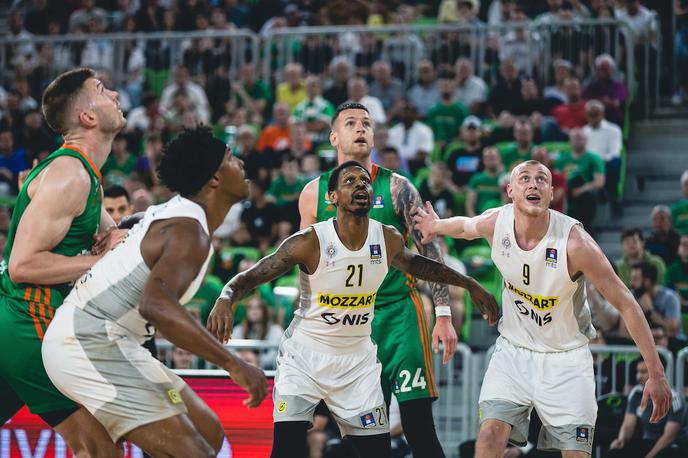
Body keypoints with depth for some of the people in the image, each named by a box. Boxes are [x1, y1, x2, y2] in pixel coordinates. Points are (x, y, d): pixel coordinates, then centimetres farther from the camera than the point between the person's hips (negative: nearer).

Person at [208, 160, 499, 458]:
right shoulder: (310, 242, -19)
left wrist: (470, 285, 20)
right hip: (305, 355, -4)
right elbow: (250, 277, -17)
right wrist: (225, 301, -39)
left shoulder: (388, 240, -5)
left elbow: (413, 264, 18)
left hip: (357, 358, 4)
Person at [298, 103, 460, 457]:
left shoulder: (396, 188, -1)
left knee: (418, 425, -8)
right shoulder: (314, 194, 6)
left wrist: (444, 315, -7)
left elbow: (430, 251, 0)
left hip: (399, 313, -2)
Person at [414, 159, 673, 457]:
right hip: (513, 351, 3)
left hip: (566, 359, -2)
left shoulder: (575, 241, -25)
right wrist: (436, 226, 38)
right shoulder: (495, 223, -13)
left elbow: (625, 304, -19)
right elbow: (464, 226, 15)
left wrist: (656, 374, -20)